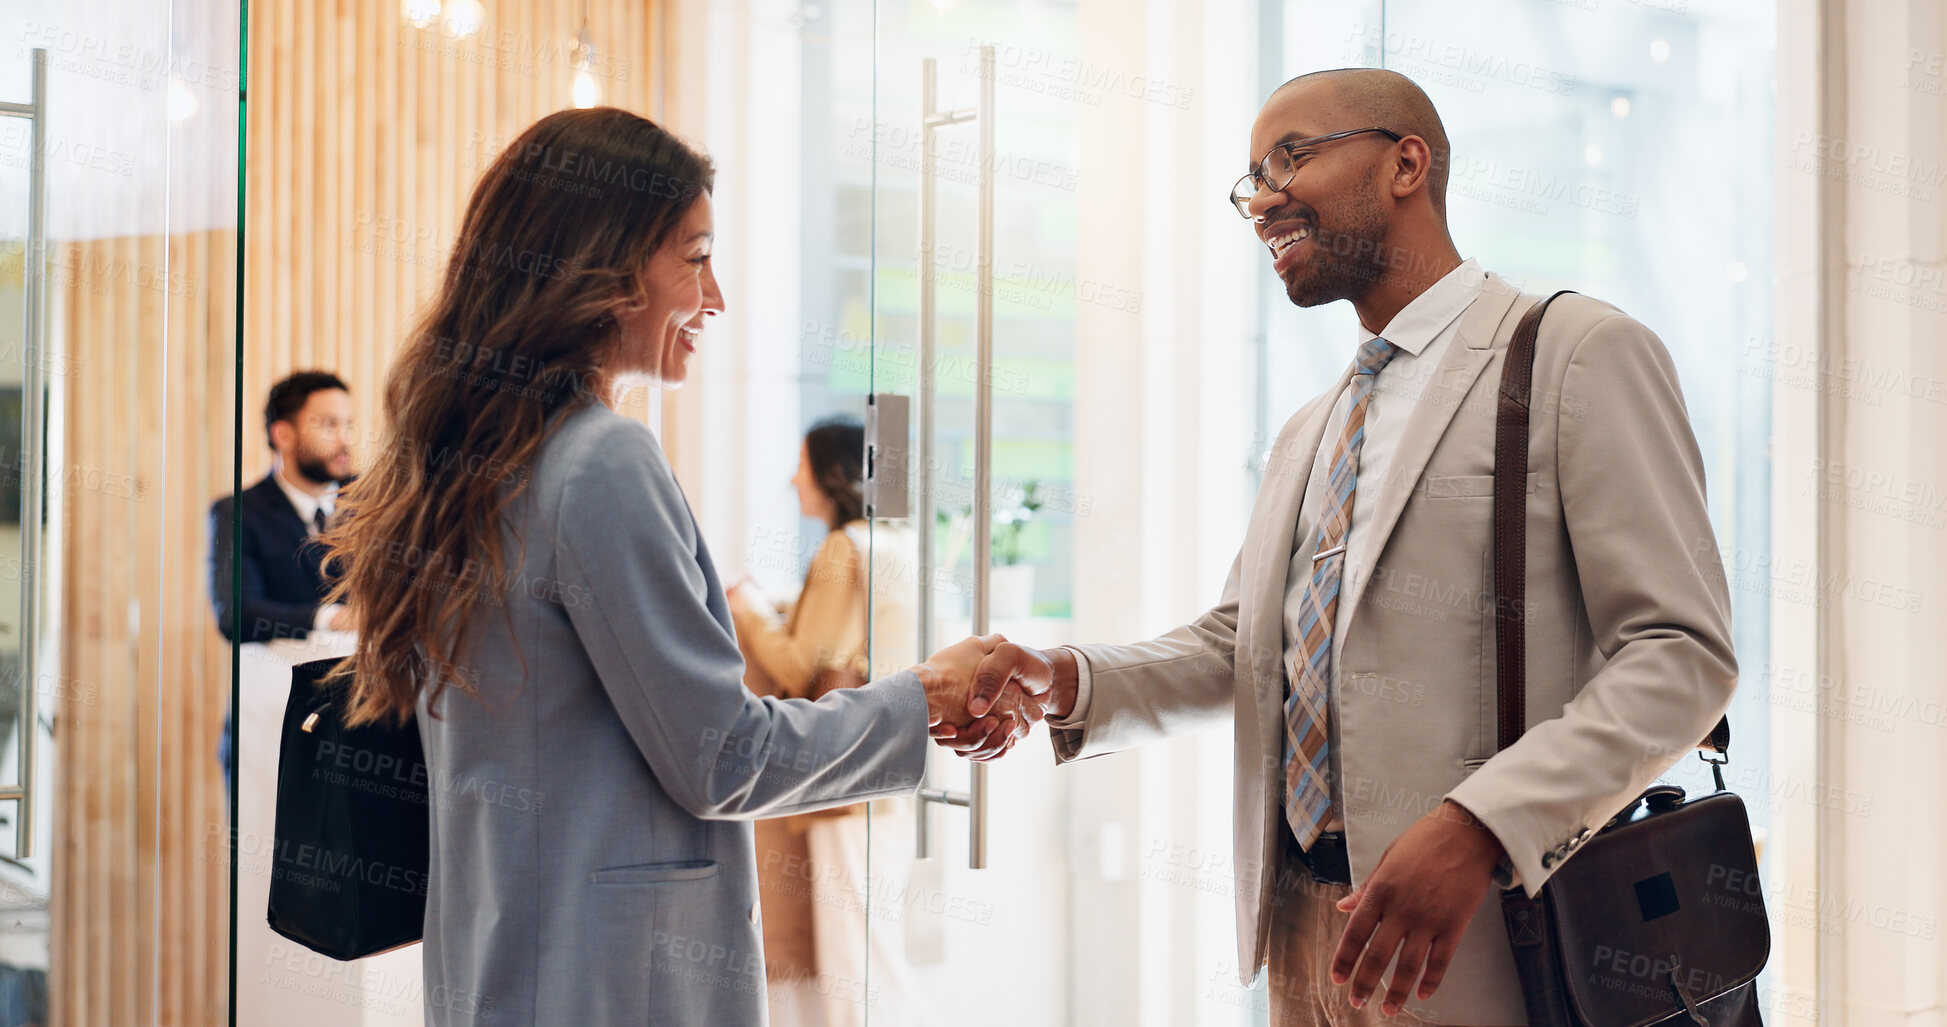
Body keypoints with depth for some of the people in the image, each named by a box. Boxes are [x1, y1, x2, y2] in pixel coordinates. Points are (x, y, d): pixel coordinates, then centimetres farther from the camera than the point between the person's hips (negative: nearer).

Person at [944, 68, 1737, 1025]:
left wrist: (1478, 826, -25)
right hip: (1297, 928, 7)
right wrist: (1065, 683, -1)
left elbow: (1680, 652, -14)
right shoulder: (1306, 436, 18)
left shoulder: (1580, 353, -6)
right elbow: (1233, 643, 18)